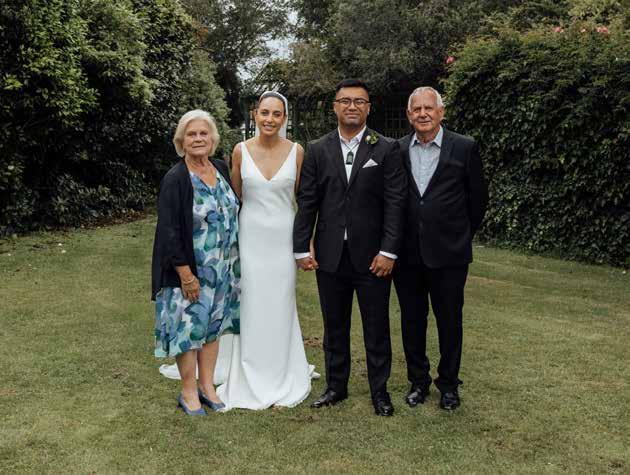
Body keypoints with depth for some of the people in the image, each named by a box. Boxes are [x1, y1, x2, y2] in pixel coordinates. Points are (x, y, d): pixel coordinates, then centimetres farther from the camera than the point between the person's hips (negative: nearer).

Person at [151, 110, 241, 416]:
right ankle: (189, 392, 20)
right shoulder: (175, 179, -15)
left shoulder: (221, 169, 3)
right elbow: (169, 231, -17)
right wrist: (186, 275, -19)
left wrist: (233, 263, 11)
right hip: (190, 271, -6)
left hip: (222, 269, 6)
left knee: (213, 323, 14)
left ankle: (207, 385, 28)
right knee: (189, 326, 4)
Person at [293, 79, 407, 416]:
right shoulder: (317, 150, 6)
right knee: (334, 326, 13)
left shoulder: (386, 149, -1)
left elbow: (395, 203, -5)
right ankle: (336, 386, 28)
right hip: (330, 256, 2)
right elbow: (306, 202, 4)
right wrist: (301, 248, -1)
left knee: (377, 328, 8)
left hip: (371, 256, -2)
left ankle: (379, 390, 23)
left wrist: (389, 251, -11)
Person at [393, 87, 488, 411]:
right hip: (407, 253, 2)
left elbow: (478, 198, 3)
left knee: (449, 321, 9)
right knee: (412, 320, 12)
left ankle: (448, 384, 26)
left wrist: (462, 235, 9)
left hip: (448, 253, -2)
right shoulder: (396, 150, 3)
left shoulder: (464, 148, -4)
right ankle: (418, 381, 29)